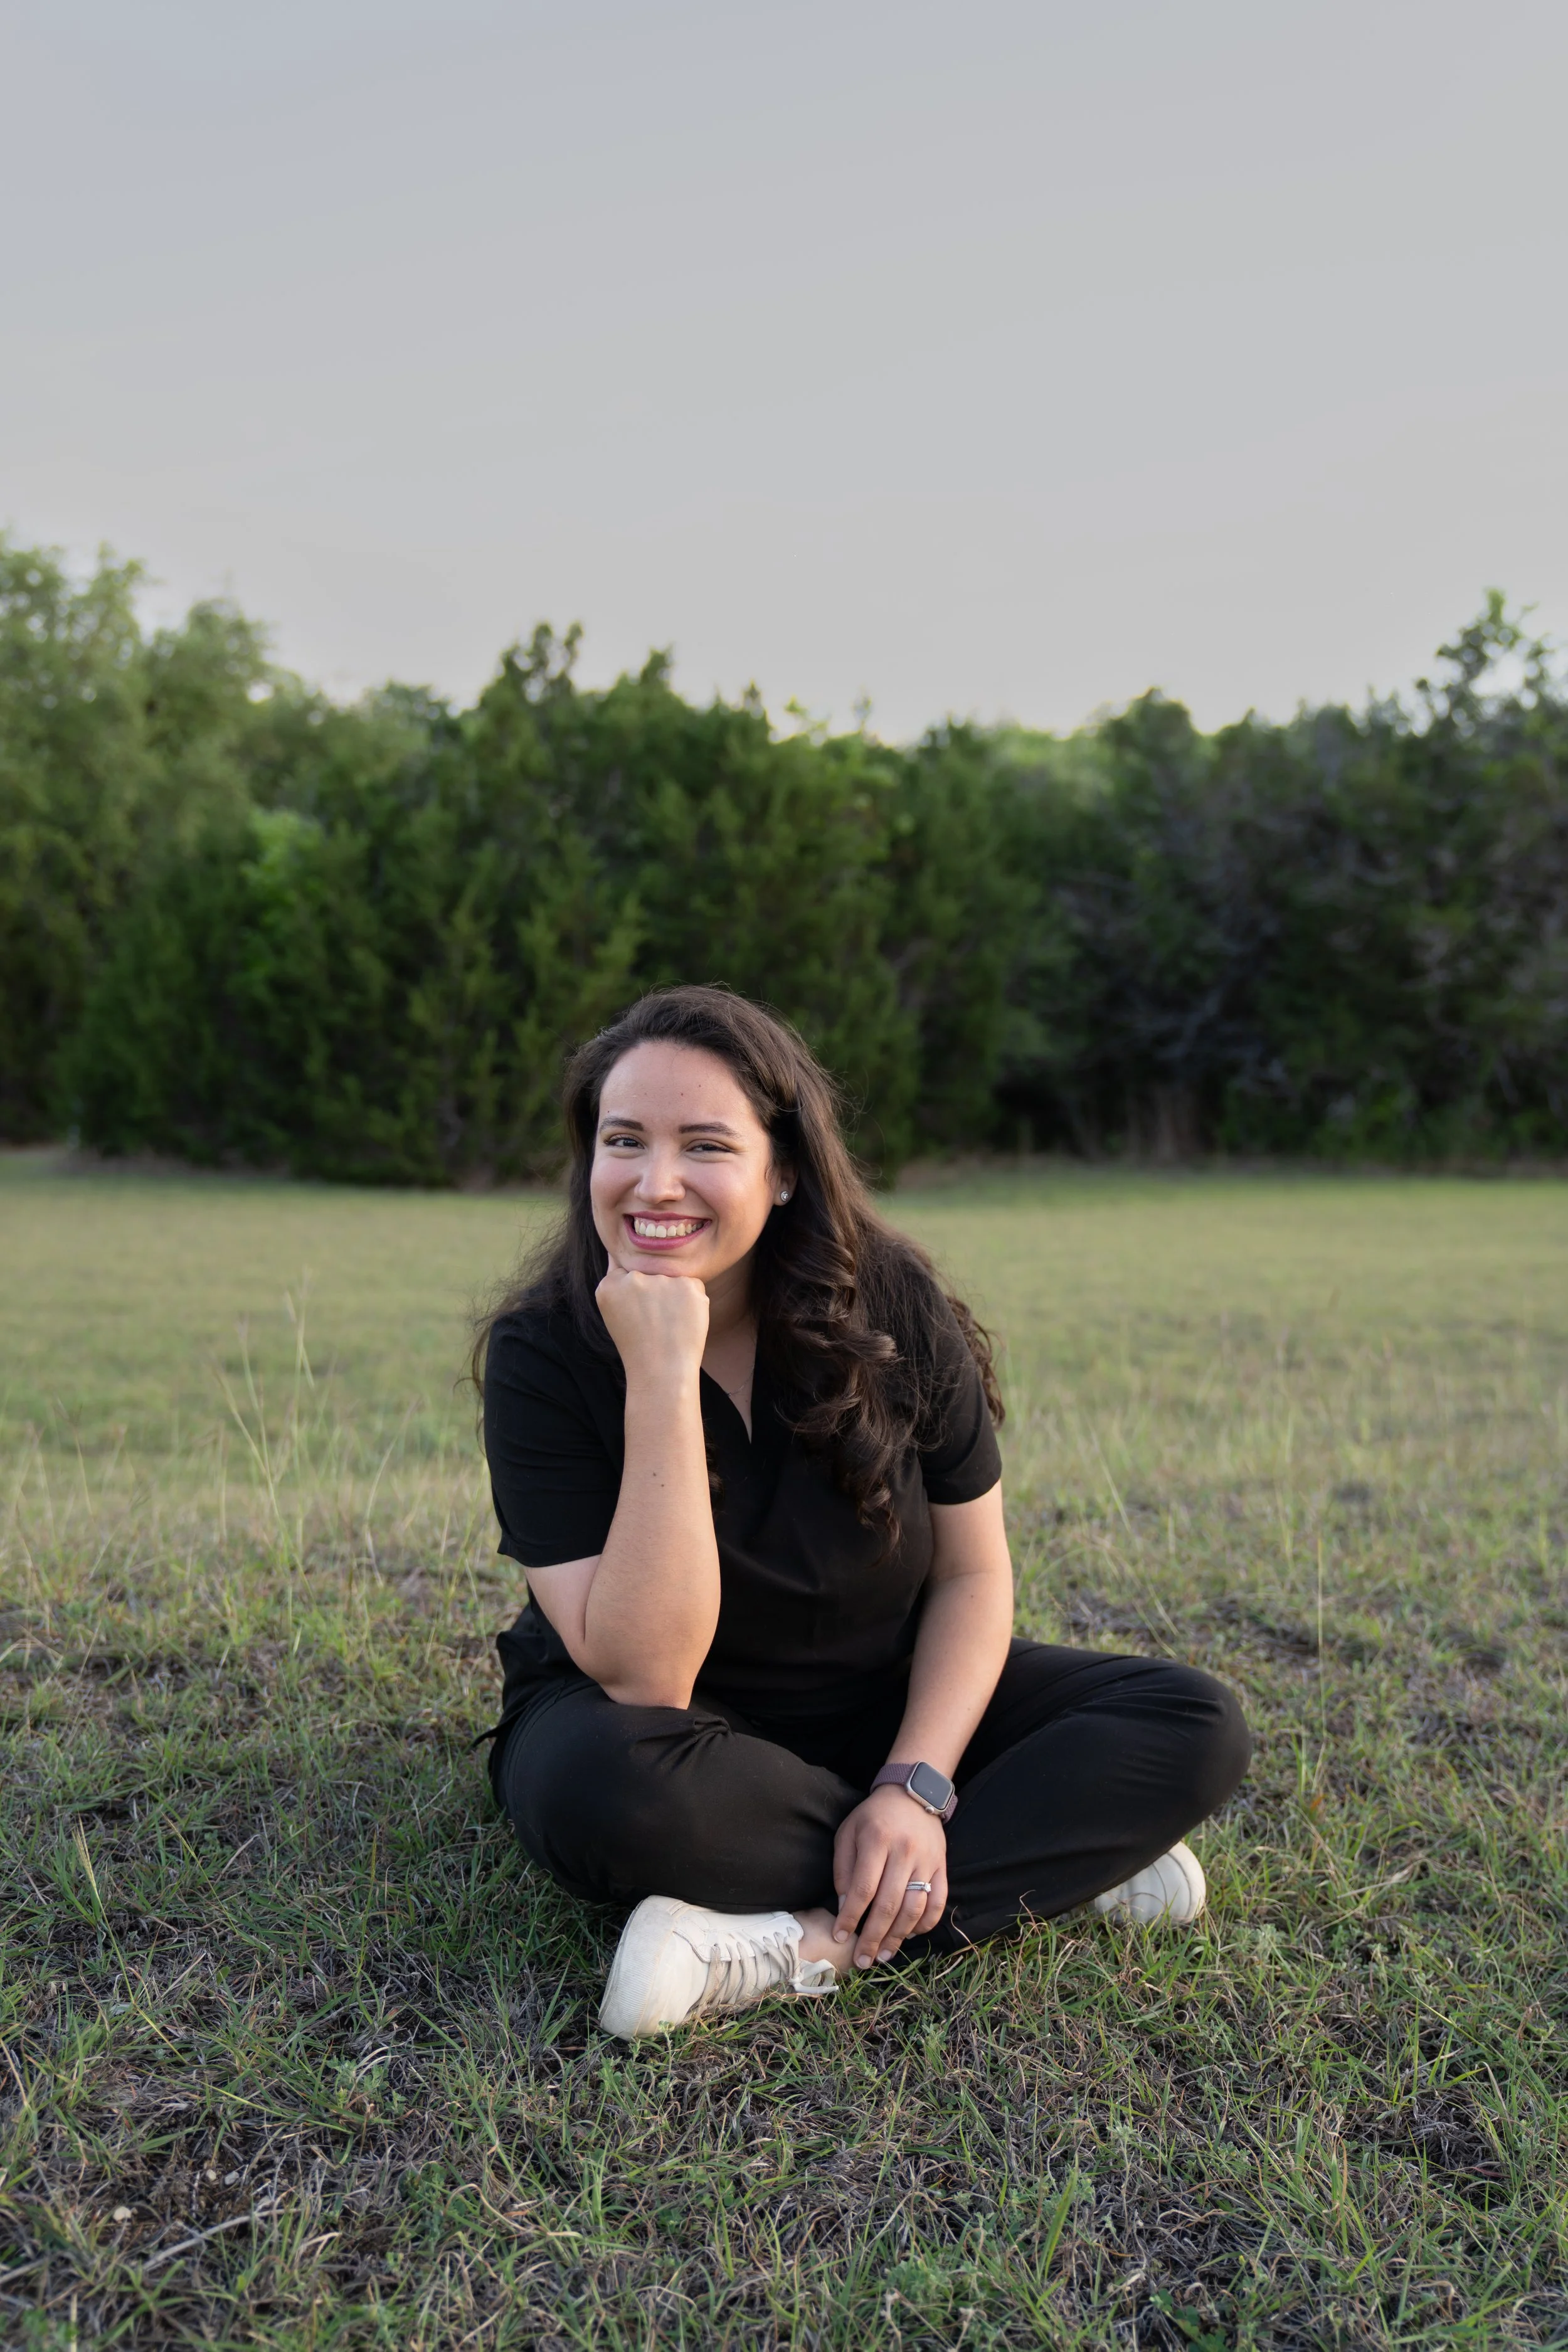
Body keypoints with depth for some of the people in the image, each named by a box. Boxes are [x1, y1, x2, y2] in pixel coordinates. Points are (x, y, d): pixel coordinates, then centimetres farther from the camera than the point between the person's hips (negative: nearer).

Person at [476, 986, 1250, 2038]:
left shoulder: (892, 1308, -15)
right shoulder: (543, 1355, -21)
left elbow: (974, 1572, -6)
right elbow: (644, 1683, -29)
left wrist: (917, 1785, -22)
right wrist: (662, 1378, -37)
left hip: (887, 1706, 3)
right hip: (656, 1726, -2)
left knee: (1197, 1726, -14)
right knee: (606, 1778, -38)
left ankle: (806, 1948, -22)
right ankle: (1055, 1860, -18)